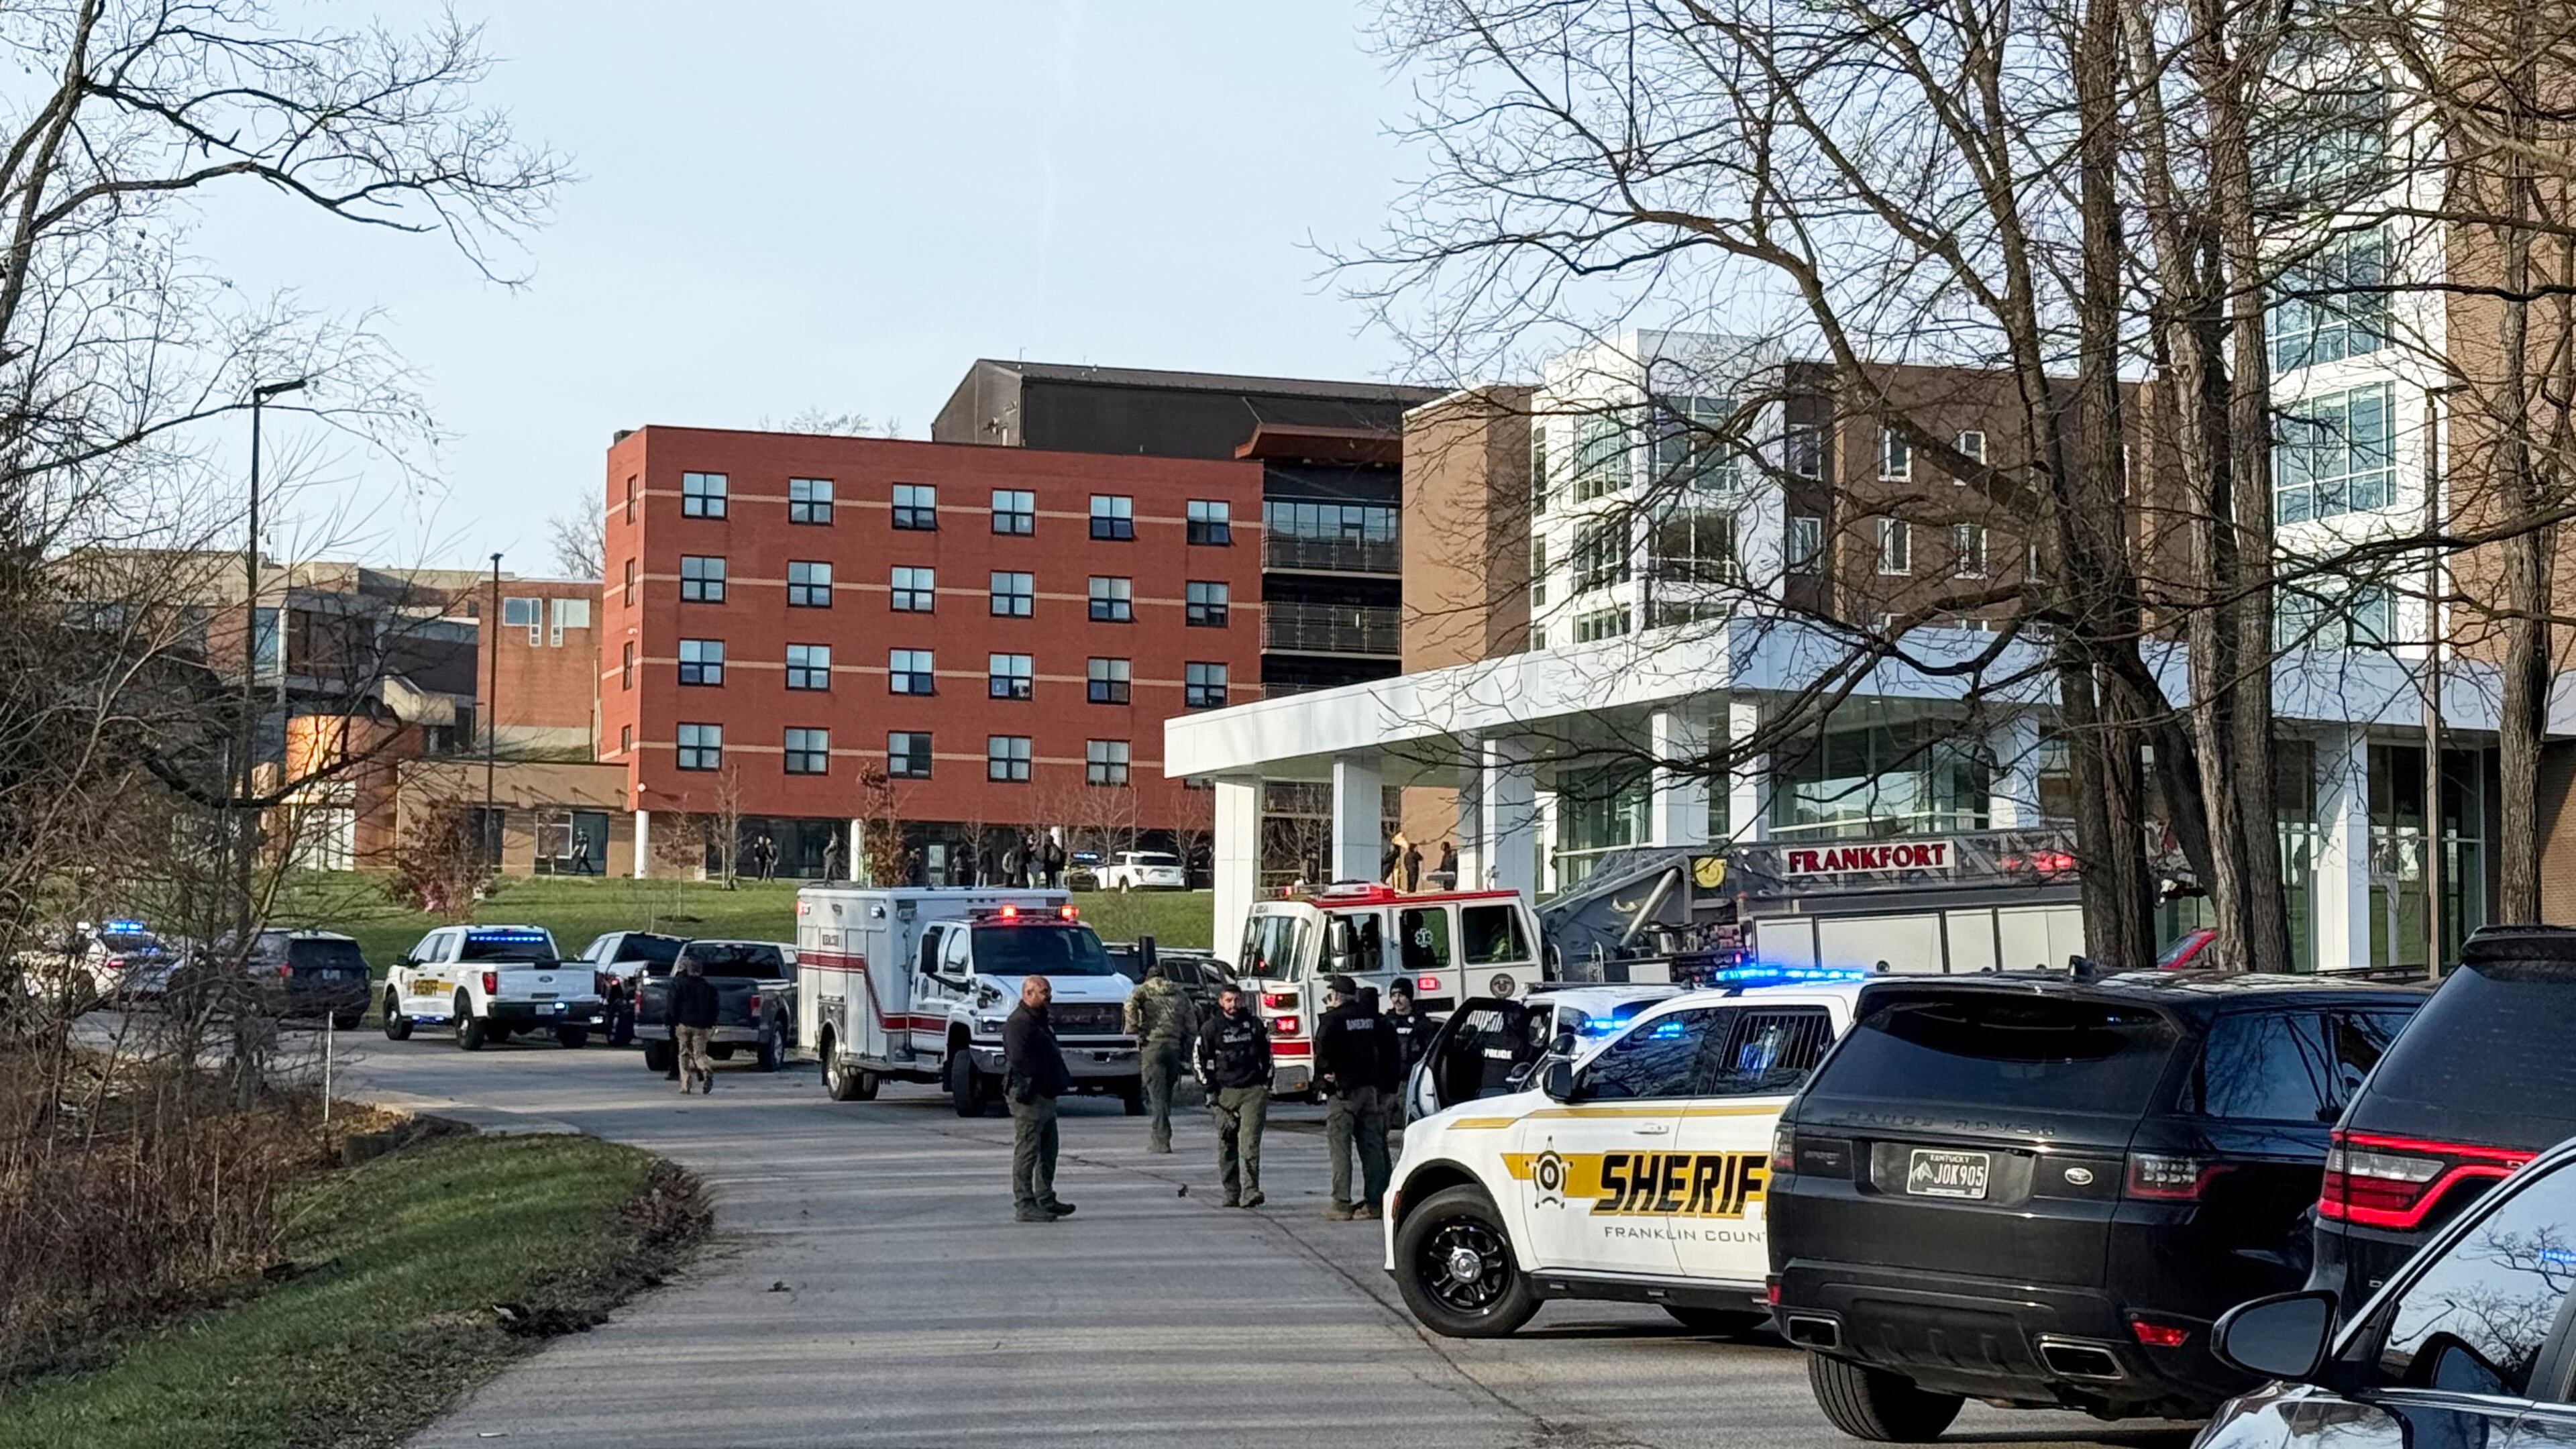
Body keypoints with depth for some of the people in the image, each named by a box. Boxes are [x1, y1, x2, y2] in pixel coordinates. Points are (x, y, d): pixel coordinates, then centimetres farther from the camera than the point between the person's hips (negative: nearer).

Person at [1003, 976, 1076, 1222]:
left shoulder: (1040, 1021, 19)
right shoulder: (1018, 1024, -15)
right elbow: (1018, 1061, -23)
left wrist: (1061, 1081, 14)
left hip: (1046, 1097, 11)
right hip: (1029, 1098, -11)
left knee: (1048, 1151, 16)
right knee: (1027, 1152, -6)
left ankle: (1046, 1199, 24)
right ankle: (1024, 1205, -3)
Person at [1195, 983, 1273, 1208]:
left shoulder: (1254, 1023, 8)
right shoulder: (1211, 1028, 3)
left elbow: (1267, 1053, 19)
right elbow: (1201, 1060, 7)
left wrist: (1267, 1084, 14)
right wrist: (1210, 1090, 2)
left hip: (1254, 1090, 0)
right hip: (1225, 1092, 0)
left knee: (1250, 1143, -12)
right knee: (1227, 1145, 3)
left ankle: (1250, 1193, -16)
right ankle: (1231, 1194, 10)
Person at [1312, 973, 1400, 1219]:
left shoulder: (1333, 1019, -9)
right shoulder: (1372, 1017, 11)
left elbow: (1323, 1046, -24)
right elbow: (1388, 1047, 13)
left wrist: (1325, 1072, -9)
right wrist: (1386, 1082, 16)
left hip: (1343, 1090, -6)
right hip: (1371, 1087, 6)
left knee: (1340, 1148, -3)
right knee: (1372, 1146, 9)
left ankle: (1342, 1205, -5)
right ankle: (1374, 1202, 9)